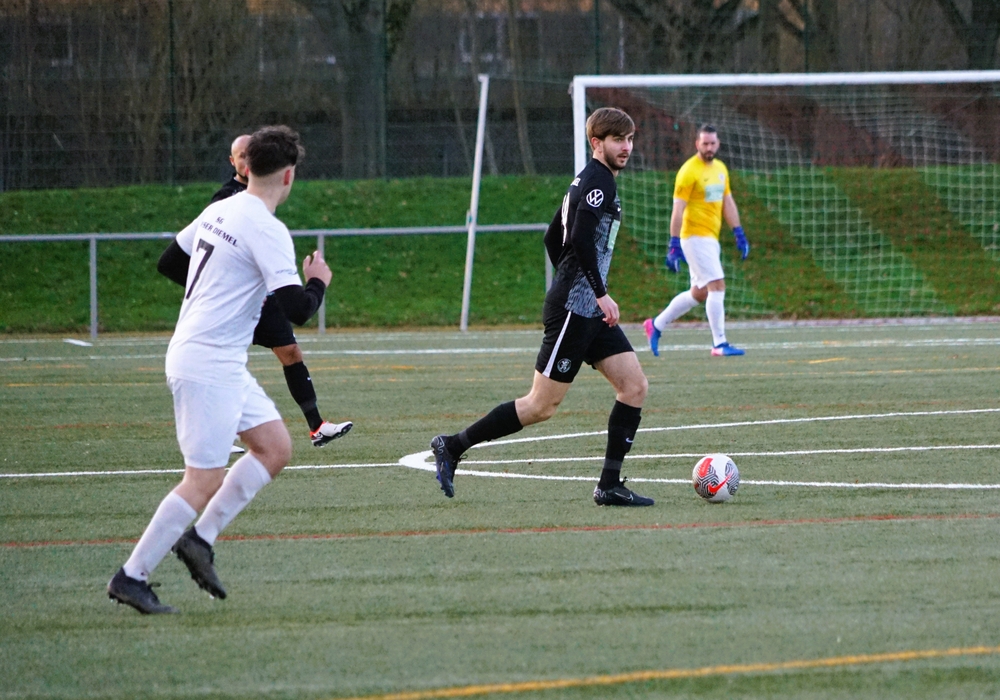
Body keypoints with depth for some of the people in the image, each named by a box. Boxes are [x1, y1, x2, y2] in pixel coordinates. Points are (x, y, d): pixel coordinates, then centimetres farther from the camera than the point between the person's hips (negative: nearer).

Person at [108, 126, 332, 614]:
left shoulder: (219, 212, 8)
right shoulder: (267, 231, -18)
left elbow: (169, 261, 21)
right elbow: (297, 310, -22)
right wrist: (318, 283, -1)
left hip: (223, 365, 10)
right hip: (208, 366, -10)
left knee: (276, 448, 13)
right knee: (204, 480, -6)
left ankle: (200, 538, 12)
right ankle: (131, 578, -2)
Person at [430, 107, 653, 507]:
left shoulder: (586, 181, 18)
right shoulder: (597, 180, -12)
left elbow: (553, 238, 24)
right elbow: (580, 238, -25)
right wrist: (600, 293, -24)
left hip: (590, 311, 10)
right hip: (573, 309, -10)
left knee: (634, 386, 1)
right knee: (542, 405, -6)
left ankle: (610, 486, 0)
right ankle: (452, 446, 3)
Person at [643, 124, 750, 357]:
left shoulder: (721, 169, 13)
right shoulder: (689, 171, -12)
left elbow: (728, 202, 21)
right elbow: (678, 209, -15)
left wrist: (739, 233, 14)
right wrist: (674, 245, -19)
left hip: (711, 239, 8)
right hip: (695, 237, -8)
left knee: (699, 293, 13)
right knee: (717, 285, -14)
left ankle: (656, 325, 25)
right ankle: (719, 344, -13)